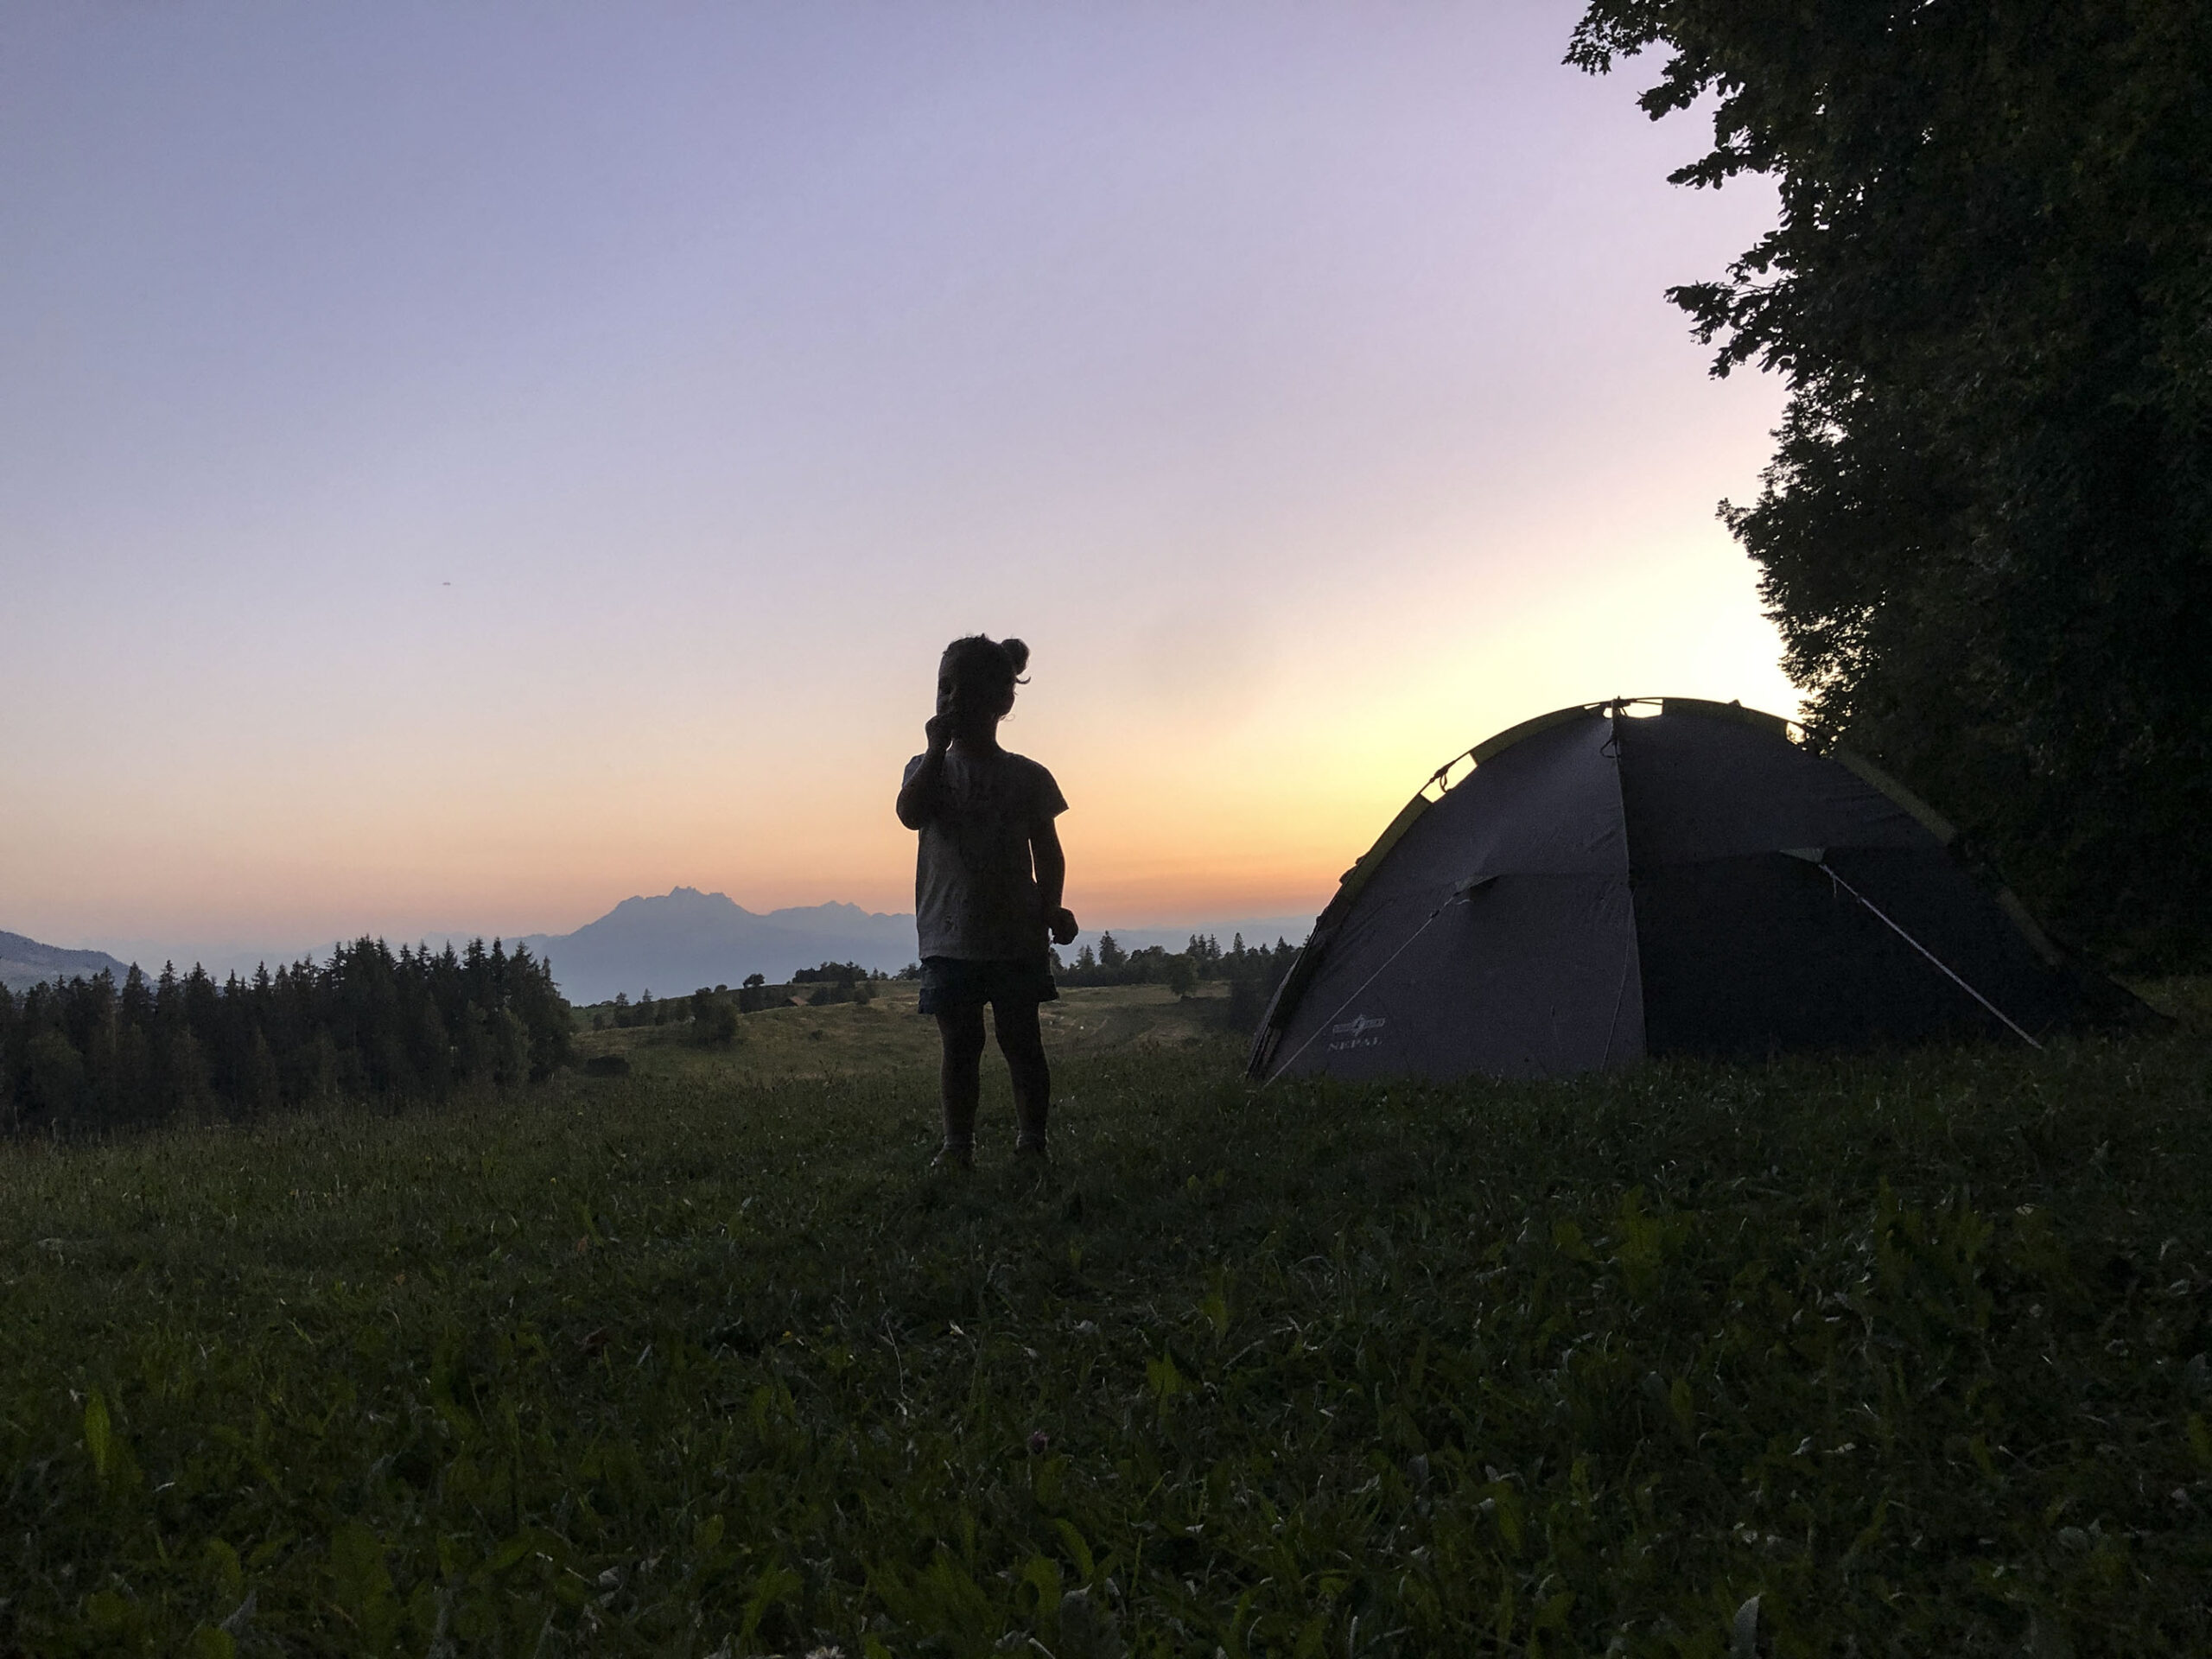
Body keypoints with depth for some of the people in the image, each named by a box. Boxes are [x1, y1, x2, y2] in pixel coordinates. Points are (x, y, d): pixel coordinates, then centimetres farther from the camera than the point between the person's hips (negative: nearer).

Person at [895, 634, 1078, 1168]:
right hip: (949, 936, 1)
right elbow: (911, 813, -15)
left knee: (1020, 1040, 2)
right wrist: (938, 747, -15)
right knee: (959, 1044, 2)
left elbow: (1048, 852, 10)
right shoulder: (929, 769, 7)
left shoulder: (1027, 777, 6)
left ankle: (1032, 1140, 11)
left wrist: (1050, 909, -5)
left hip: (1015, 933, 0)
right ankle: (957, 1143, 10)